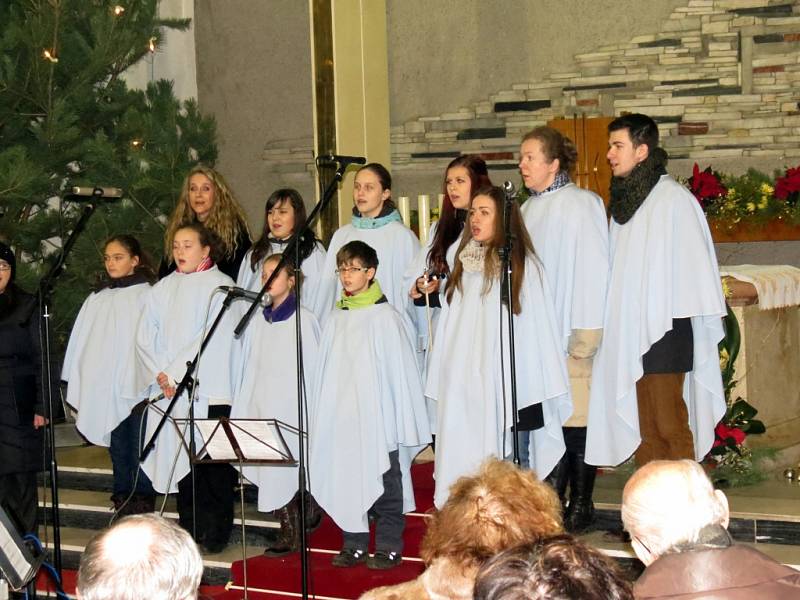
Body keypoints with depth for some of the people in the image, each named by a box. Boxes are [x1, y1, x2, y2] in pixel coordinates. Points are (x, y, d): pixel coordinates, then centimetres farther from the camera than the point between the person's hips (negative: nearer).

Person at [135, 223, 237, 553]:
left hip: (207, 390, -4)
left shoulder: (220, 285, -1)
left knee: (212, 464, -5)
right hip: (168, 390, 5)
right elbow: (145, 338, 9)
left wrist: (177, 374, -11)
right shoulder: (163, 289, 14)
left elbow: (214, 337, -9)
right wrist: (161, 375, -6)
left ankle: (216, 533, 1)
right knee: (180, 461, 5)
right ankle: (189, 531, 12)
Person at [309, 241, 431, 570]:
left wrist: (402, 422, -8)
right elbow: (325, 372, 14)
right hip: (342, 417, 5)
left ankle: (388, 547, 6)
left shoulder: (386, 318, -5)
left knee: (384, 483, -1)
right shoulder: (335, 319, 10)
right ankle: (354, 545, 16)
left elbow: (399, 370, -5)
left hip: (378, 418, -5)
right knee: (347, 482, 7)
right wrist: (322, 417, 10)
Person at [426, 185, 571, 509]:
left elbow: (538, 329, -4)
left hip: (501, 384, -5)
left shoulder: (521, 266, -2)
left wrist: (537, 395, -7)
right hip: (460, 383, 5)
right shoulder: (463, 264, 14)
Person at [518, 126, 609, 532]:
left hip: (570, 335, -6)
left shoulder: (582, 205, -7)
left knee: (576, 420, -2)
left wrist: (585, 336, -14)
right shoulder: (528, 210, 14)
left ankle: (580, 506, 6)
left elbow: (592, 269, -11)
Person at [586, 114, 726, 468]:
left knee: (670, 426, -7)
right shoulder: (623, 200, 15)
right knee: (643, 428, 7)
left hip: (664, 329, -7)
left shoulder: (674, 199, -7)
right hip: (628, 334, 7)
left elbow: (693, 260, -9)